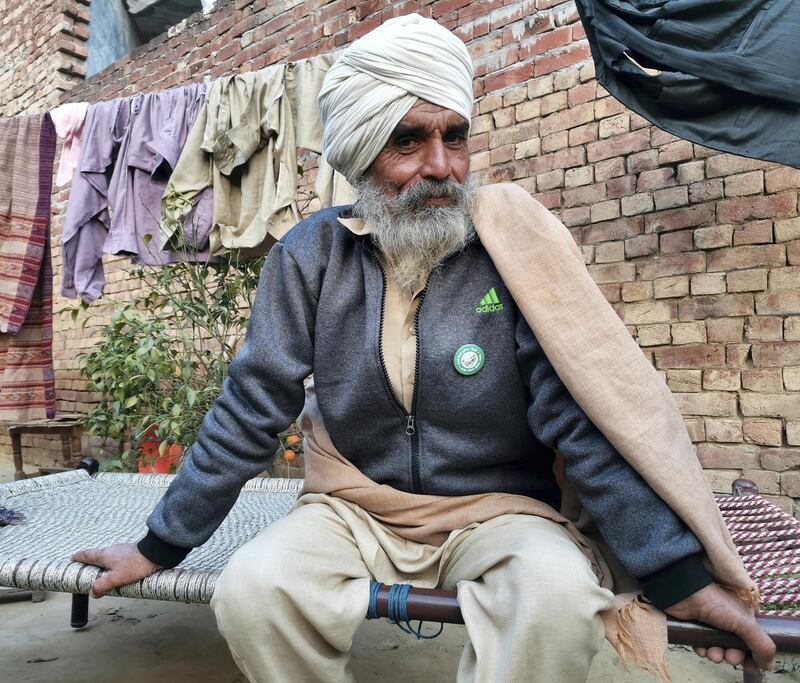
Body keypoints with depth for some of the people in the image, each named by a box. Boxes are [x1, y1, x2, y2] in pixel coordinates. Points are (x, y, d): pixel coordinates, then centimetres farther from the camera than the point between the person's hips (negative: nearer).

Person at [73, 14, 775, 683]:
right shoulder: (312, 254, -5)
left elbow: (580, 417, -11)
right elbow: (248, 413, -2)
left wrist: (681, 574, -17)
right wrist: (159, 547, 1)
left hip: (494, 510, -1)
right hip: (351, 511, 2)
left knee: (559, 595, -30)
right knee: (251, 589, -25)